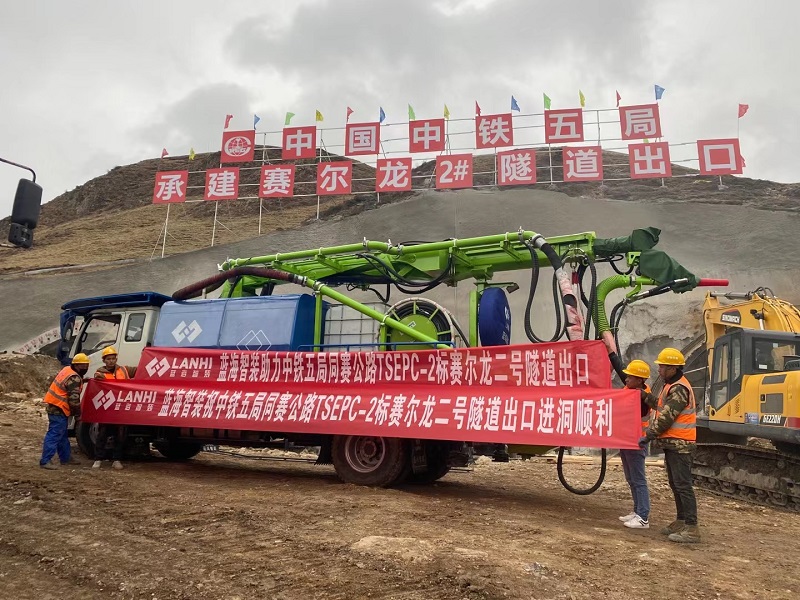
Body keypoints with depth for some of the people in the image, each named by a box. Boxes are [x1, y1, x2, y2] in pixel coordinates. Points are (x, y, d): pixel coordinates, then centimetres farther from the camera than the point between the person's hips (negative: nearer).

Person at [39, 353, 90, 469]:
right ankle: (45, 461, -5)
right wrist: (78, 413, -6)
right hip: (58, 409, -11)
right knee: (54, 434, -7)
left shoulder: (67, 369, 9)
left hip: (53, 405, 11)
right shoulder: (74, 378, -20)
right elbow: (74, 399, -20)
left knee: (62, 434, 18)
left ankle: (65, 457, 28)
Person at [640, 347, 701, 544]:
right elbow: (661, 409, 21)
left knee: (683, 485, -9)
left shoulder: (679, 389, -17)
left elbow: (667, 417, -20)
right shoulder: (671, 386, 16)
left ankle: (692, 529, -6)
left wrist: (649, 435, -15)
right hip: (672, 443, 11)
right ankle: (681, 521, 24)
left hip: (680, 444, -11)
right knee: (675, 484, 15)